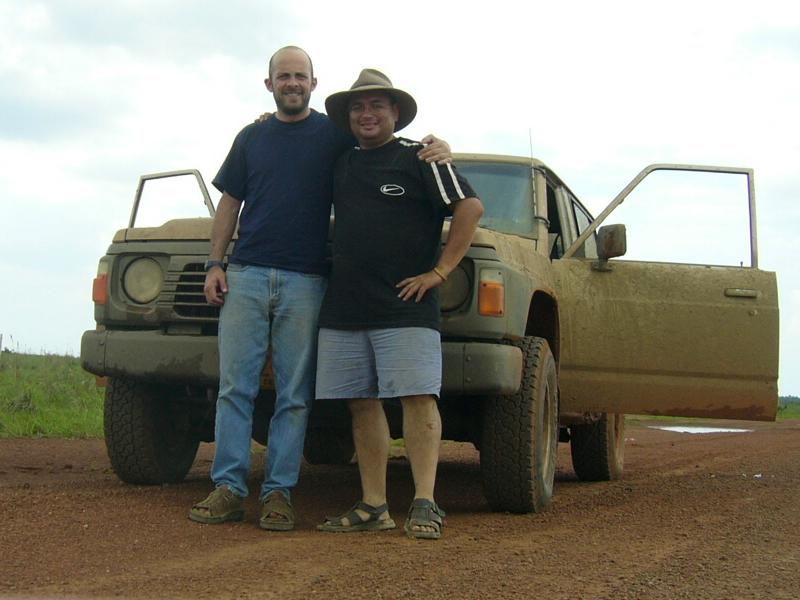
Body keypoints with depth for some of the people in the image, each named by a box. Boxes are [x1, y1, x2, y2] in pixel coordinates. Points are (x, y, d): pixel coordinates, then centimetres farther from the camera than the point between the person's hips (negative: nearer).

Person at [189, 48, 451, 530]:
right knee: (235, 386, -3)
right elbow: (229, 204, 16)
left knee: (294, 395, -1)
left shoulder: (335, 135, 7)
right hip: (246, 275, 2)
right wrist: (215, 264, 5)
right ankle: (229, 488, 0)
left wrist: (438, 148, -16)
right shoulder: (251, 138, 15)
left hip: (305, 282, -2)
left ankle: (279, 493, 3)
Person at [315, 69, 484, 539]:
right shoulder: (342, 164, 18)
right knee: (362, 403, 4)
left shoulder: (419, 157, 1)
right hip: (344, 307, 6)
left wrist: (440, 271, -10)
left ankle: (425, 503, -12)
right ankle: (374, 506, 7)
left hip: (405, 306, -6)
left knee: (418, 397, -10)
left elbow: (471, 207, -6)